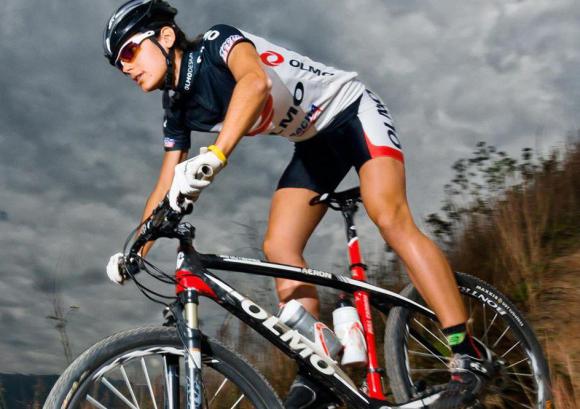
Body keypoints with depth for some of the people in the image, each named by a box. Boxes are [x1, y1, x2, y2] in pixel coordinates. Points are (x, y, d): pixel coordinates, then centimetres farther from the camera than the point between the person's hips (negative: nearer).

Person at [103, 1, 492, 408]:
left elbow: (256, 81, -43)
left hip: (351, 109, -7)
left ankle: (467, 353, -23)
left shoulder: (216, 42, -21)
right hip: (314, 141, 7)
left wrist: (213, 156, -54)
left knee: (391, 219, -26)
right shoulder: (178, 107, 1)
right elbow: (167, 185, 5)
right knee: (278, 248, -8)